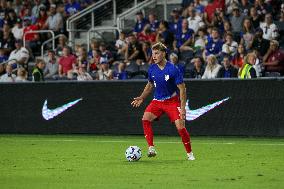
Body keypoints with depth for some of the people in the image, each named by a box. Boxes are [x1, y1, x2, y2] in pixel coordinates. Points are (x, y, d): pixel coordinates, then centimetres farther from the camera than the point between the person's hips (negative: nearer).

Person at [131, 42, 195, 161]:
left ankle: (189, 153, 4)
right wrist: (142, 98, 5)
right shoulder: (152, 69, -1)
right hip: (157, 101, 4)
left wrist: (182, 108, -19)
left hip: (172, 101, -4)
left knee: (180, 126, -15)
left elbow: (182, 89, -13)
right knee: (145, 118, -20)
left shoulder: (173, 69, -17)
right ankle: (151, 149, -19)